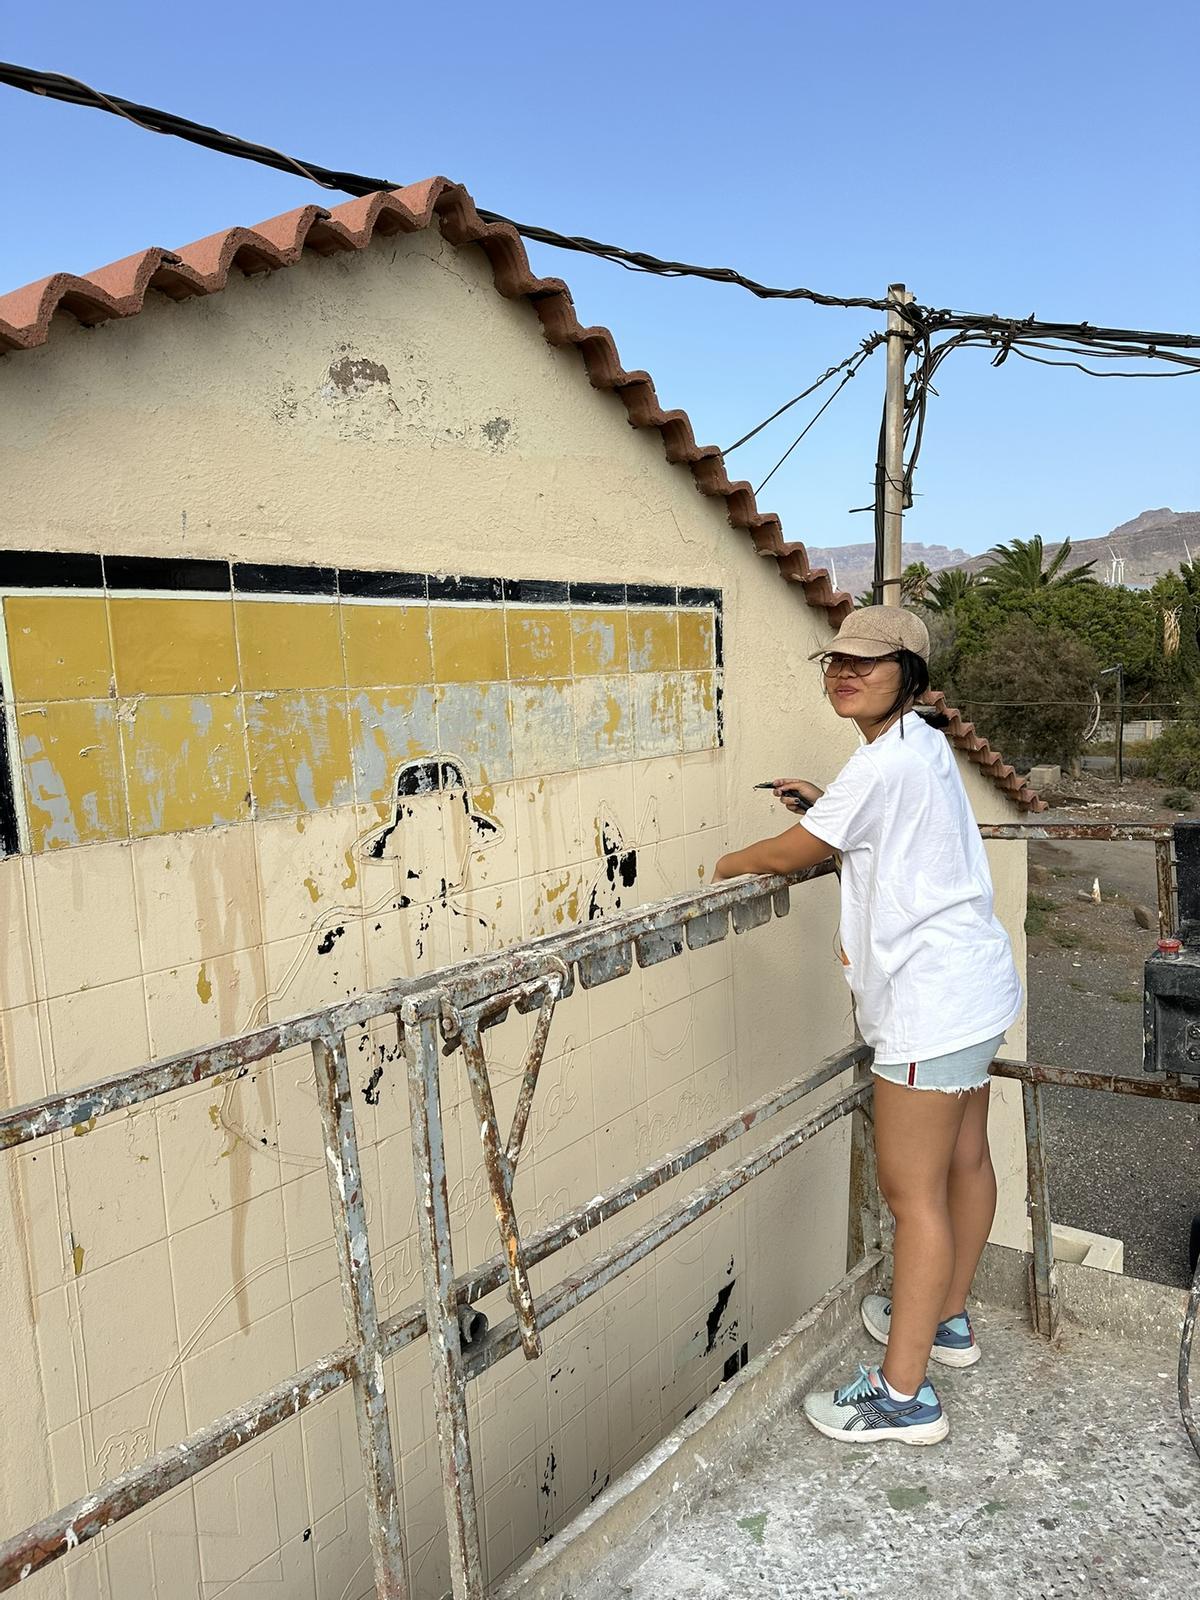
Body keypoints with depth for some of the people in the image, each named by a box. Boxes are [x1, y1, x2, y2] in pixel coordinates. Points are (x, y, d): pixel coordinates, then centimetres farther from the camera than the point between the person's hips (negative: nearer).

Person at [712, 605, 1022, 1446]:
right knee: (965, 1159, 21)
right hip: (975, 987, 11)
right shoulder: (926, 747, 10)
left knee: (912, 1190, -3)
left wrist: (724, 863, 7)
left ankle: (904, 1393, 8)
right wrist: (829, 804, 14)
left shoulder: (886, 761, -20)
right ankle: (947, 1319, 40)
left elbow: (794, 852, -11)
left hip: (929, 1005, -11)